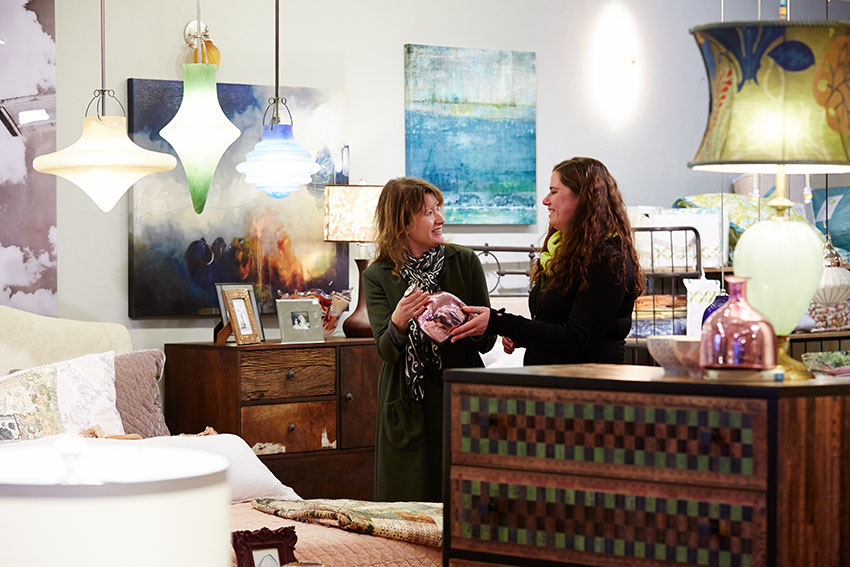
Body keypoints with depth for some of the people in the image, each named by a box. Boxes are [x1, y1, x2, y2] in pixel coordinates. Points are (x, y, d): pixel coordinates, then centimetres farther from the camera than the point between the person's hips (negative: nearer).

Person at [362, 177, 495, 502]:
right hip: (408, 408, -1)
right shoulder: (378, 276, 1)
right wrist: (398, 322, -28)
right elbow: (386, 351, -8)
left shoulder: (464, 262, 3)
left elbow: (487, 340, 2)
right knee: (409, 504, 1)